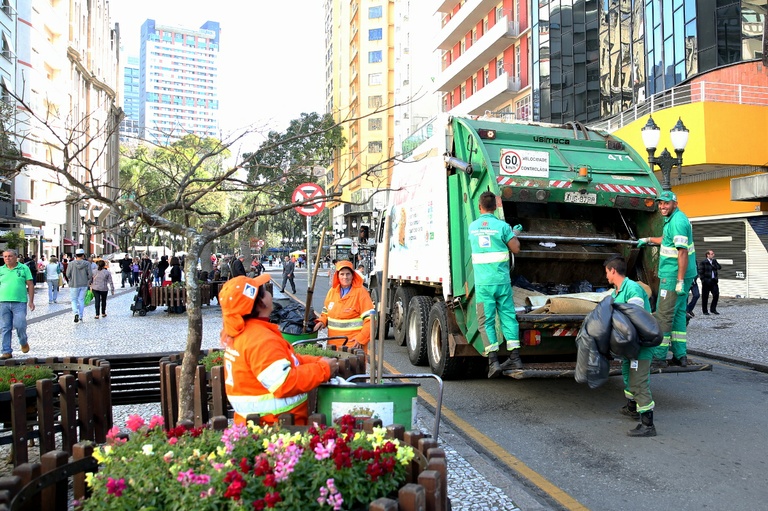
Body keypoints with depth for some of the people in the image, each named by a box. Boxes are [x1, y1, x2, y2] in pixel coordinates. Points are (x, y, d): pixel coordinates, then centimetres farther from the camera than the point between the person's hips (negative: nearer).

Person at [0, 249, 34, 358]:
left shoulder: (24, 268, 4)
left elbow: (30, 285, 3)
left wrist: (31, 301, -2)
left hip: (20, 302, -3)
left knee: (19, 325, -9)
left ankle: (24, 343, 20)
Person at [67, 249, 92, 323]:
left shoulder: (71, 264, -9)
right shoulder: (87, 264, -7)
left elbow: (68, 274, -6)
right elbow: (90, 274, -8)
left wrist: (71, 280, 14)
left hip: (74, 284, -2)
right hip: (84, 284, 2)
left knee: (74, 300, 10)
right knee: (81, 300, 12)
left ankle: (76, 313, -13)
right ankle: (81, 316, 14)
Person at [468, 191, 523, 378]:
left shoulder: (472, 227, 6)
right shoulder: (501, 226, -4)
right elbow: (516, 249, 0)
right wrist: (515, 233, 21)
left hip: (482, 283, 0)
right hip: (502, 280, 0)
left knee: (486, 322, 2)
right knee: (508, 317, 9)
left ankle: (493, 361, -4)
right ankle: (515, 358, 11)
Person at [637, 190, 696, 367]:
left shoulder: (677, 221, -18)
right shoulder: (674, 218, 14)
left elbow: (683, 252, -24)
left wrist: (680, 280, -25)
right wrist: (648, 239, 44)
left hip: (673, 276, -11)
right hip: (677, 276, 11)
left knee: (663, 315, -5)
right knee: (678, 312, 13)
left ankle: (658, 355, 1)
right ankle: (680, 355, 18)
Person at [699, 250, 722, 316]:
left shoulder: (714, 261, 12)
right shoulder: (703, 262, -6)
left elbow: (719, 267, 0)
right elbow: (700, 272, -8)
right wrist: (704, 280, -12)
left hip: (714, 281, 5)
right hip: (706, 282, -5)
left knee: (716, 294, -1)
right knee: (705, 297, 1)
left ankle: (713, 309, 14)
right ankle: (704, 311, 10)